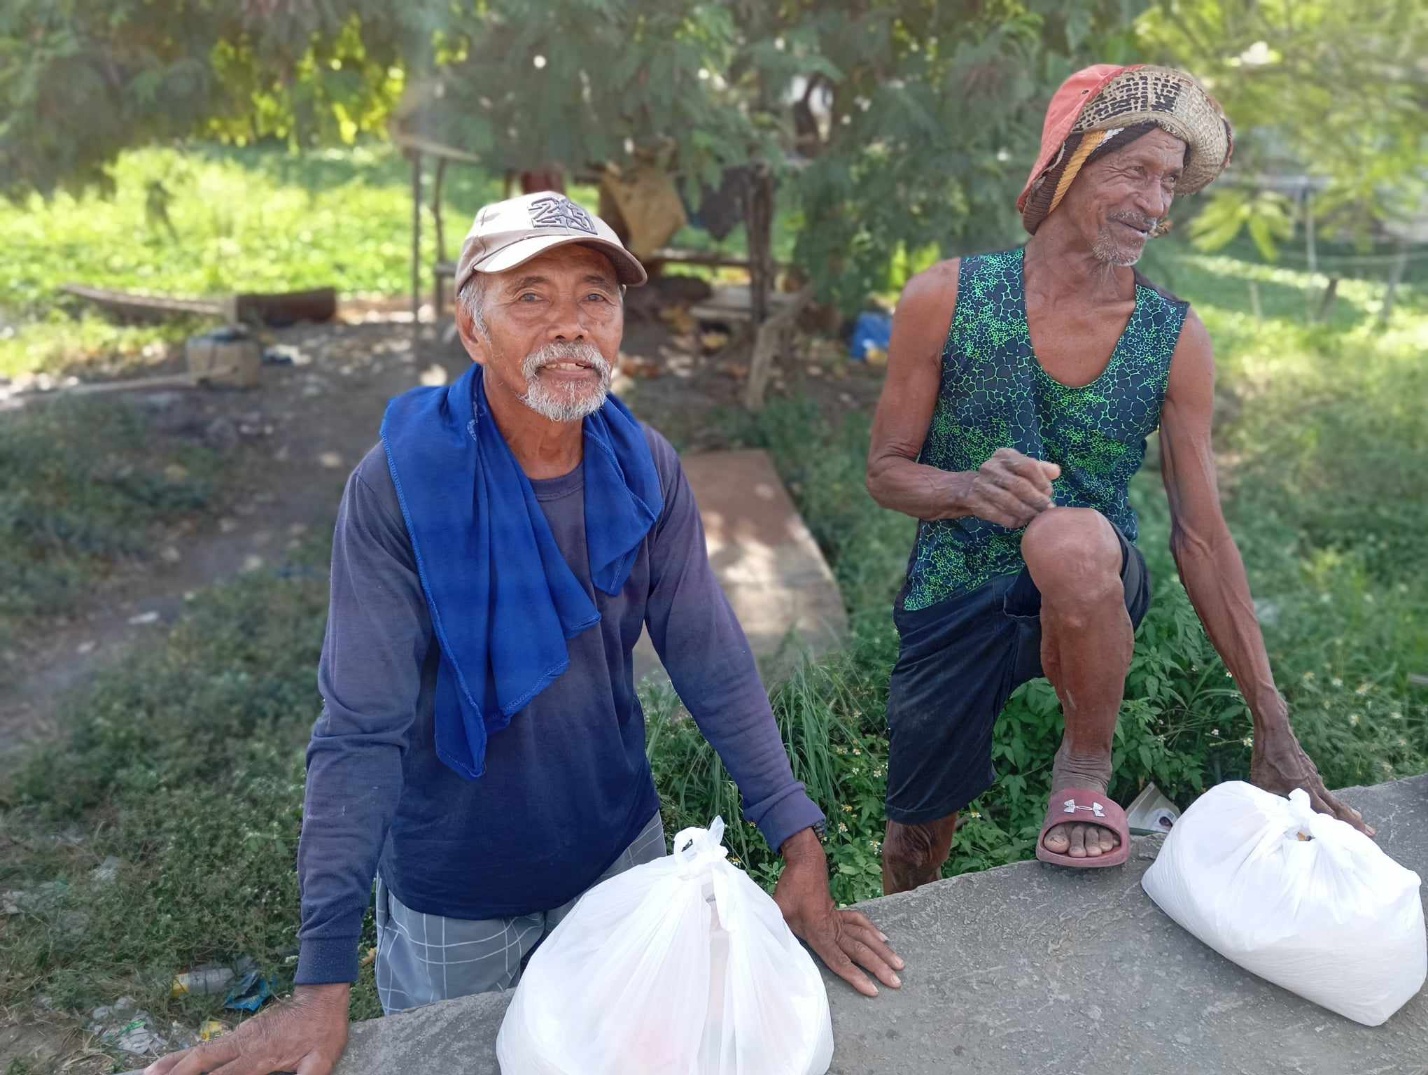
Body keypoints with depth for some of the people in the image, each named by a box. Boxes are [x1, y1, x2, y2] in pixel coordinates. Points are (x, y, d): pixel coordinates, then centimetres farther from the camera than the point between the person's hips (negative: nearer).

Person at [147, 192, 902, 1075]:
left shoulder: (647, 470, -13)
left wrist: (805, 855, -17)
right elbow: (363, 730, -24)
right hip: (451, 894, -2)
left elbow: (714, 664, -12)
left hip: (622, 849, 3)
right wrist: (324, 986, -25)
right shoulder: (403, 481, -23)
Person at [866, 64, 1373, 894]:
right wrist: (968, 490, -29)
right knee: (919, 842, 11)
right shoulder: (946, 299, -10)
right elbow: (886, 472, -5)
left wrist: (1274, 730, -7)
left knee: (1071, 538, -38)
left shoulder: (1176, 341, -7)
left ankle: (1087, 768, -10)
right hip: (953, 604, 1)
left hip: (1087, 599, -1)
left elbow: (1202, 536, -5)